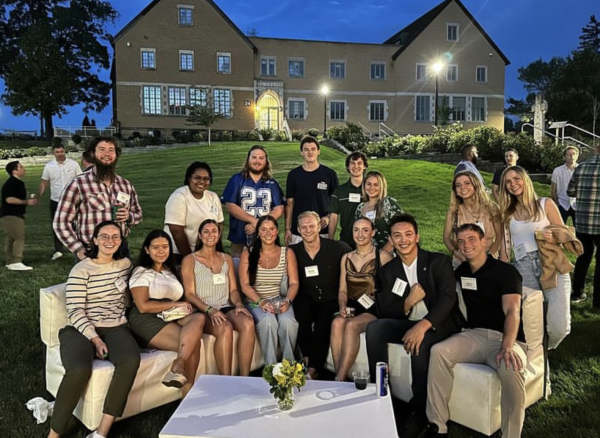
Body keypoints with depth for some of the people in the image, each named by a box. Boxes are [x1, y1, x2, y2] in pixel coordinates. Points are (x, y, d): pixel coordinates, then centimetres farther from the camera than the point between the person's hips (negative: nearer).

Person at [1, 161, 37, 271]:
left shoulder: (18, 182, 16)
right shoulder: (11, 183, -16)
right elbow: (9, 199, -25)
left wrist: (29, 201, 17)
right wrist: (27, 202, -20)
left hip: (15, 214, 10)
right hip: (10, 215, -10)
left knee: (11, 238, 13)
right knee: (19, 237, -14)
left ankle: (9, 262, 19)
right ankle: (16, 262, -16)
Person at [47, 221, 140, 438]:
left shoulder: (126, 264, 10)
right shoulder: (81, 270, -4)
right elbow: (75, 311, -11)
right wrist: (94, 338, -21)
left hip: (116, 328, 3)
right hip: (82, 330, -3)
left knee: (131, 361, -30)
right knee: (80, 370, -35)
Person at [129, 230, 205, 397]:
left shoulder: (171, 271, 24)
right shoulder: (141, 273, 3)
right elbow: (143, 306, -10)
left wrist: (185, 306, -4)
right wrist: (175, 304, -9)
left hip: (171, 317, 6)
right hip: (147, 321, -6)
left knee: (199, 318, -29)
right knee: (194, 342, -27)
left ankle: (177, 369, -34)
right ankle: (188, 389, -21)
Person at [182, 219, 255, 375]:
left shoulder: (227, 259, 18)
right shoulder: (190, 260, 5)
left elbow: (233, 289, 15)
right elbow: (190, 294, -3)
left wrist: (238, 304, -8)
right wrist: (209, 310, -19)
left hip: (226, 308, 4)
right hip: (202, 313, -4)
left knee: (248, 323, -30)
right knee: (225, 328, -36)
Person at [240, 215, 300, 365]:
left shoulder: (287, 253, 7)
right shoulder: (248, 254, 3)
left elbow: (294, 283, 2)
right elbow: (245, 285, -4)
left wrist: (287, 300, -18)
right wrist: (261, 302, -20)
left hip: (280, 300, 1)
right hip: (255, 302, -1)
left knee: (288, 321, -32)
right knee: (268, 320, -34)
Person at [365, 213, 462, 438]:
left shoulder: (439, 261, -6)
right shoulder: (387, 270, 5)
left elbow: (448, 297, -21)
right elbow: (384, 311, 1)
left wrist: (423, 325, -37)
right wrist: (408, 302, -21)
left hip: (438, 324, -4)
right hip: (407, 323, 4)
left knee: (419, 342, -34)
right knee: (373, 328, -21)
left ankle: (418, 411, -16)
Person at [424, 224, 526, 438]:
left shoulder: (505, 271, -4)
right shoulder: (461, 272, 14)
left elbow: (512, 311, -18)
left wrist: (507, 347, -35)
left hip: (505, 339, -4)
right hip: (474, 335, 4)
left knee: (511, 368, -37)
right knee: (439, 351, -24)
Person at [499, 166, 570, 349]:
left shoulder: (545, 204, 10)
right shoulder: (507, 212, 17)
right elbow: (506, 245, 16)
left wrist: (553, 237, -15)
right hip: (524, 270, 2)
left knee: (559, 327, -14)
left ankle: (545, 350, 20)